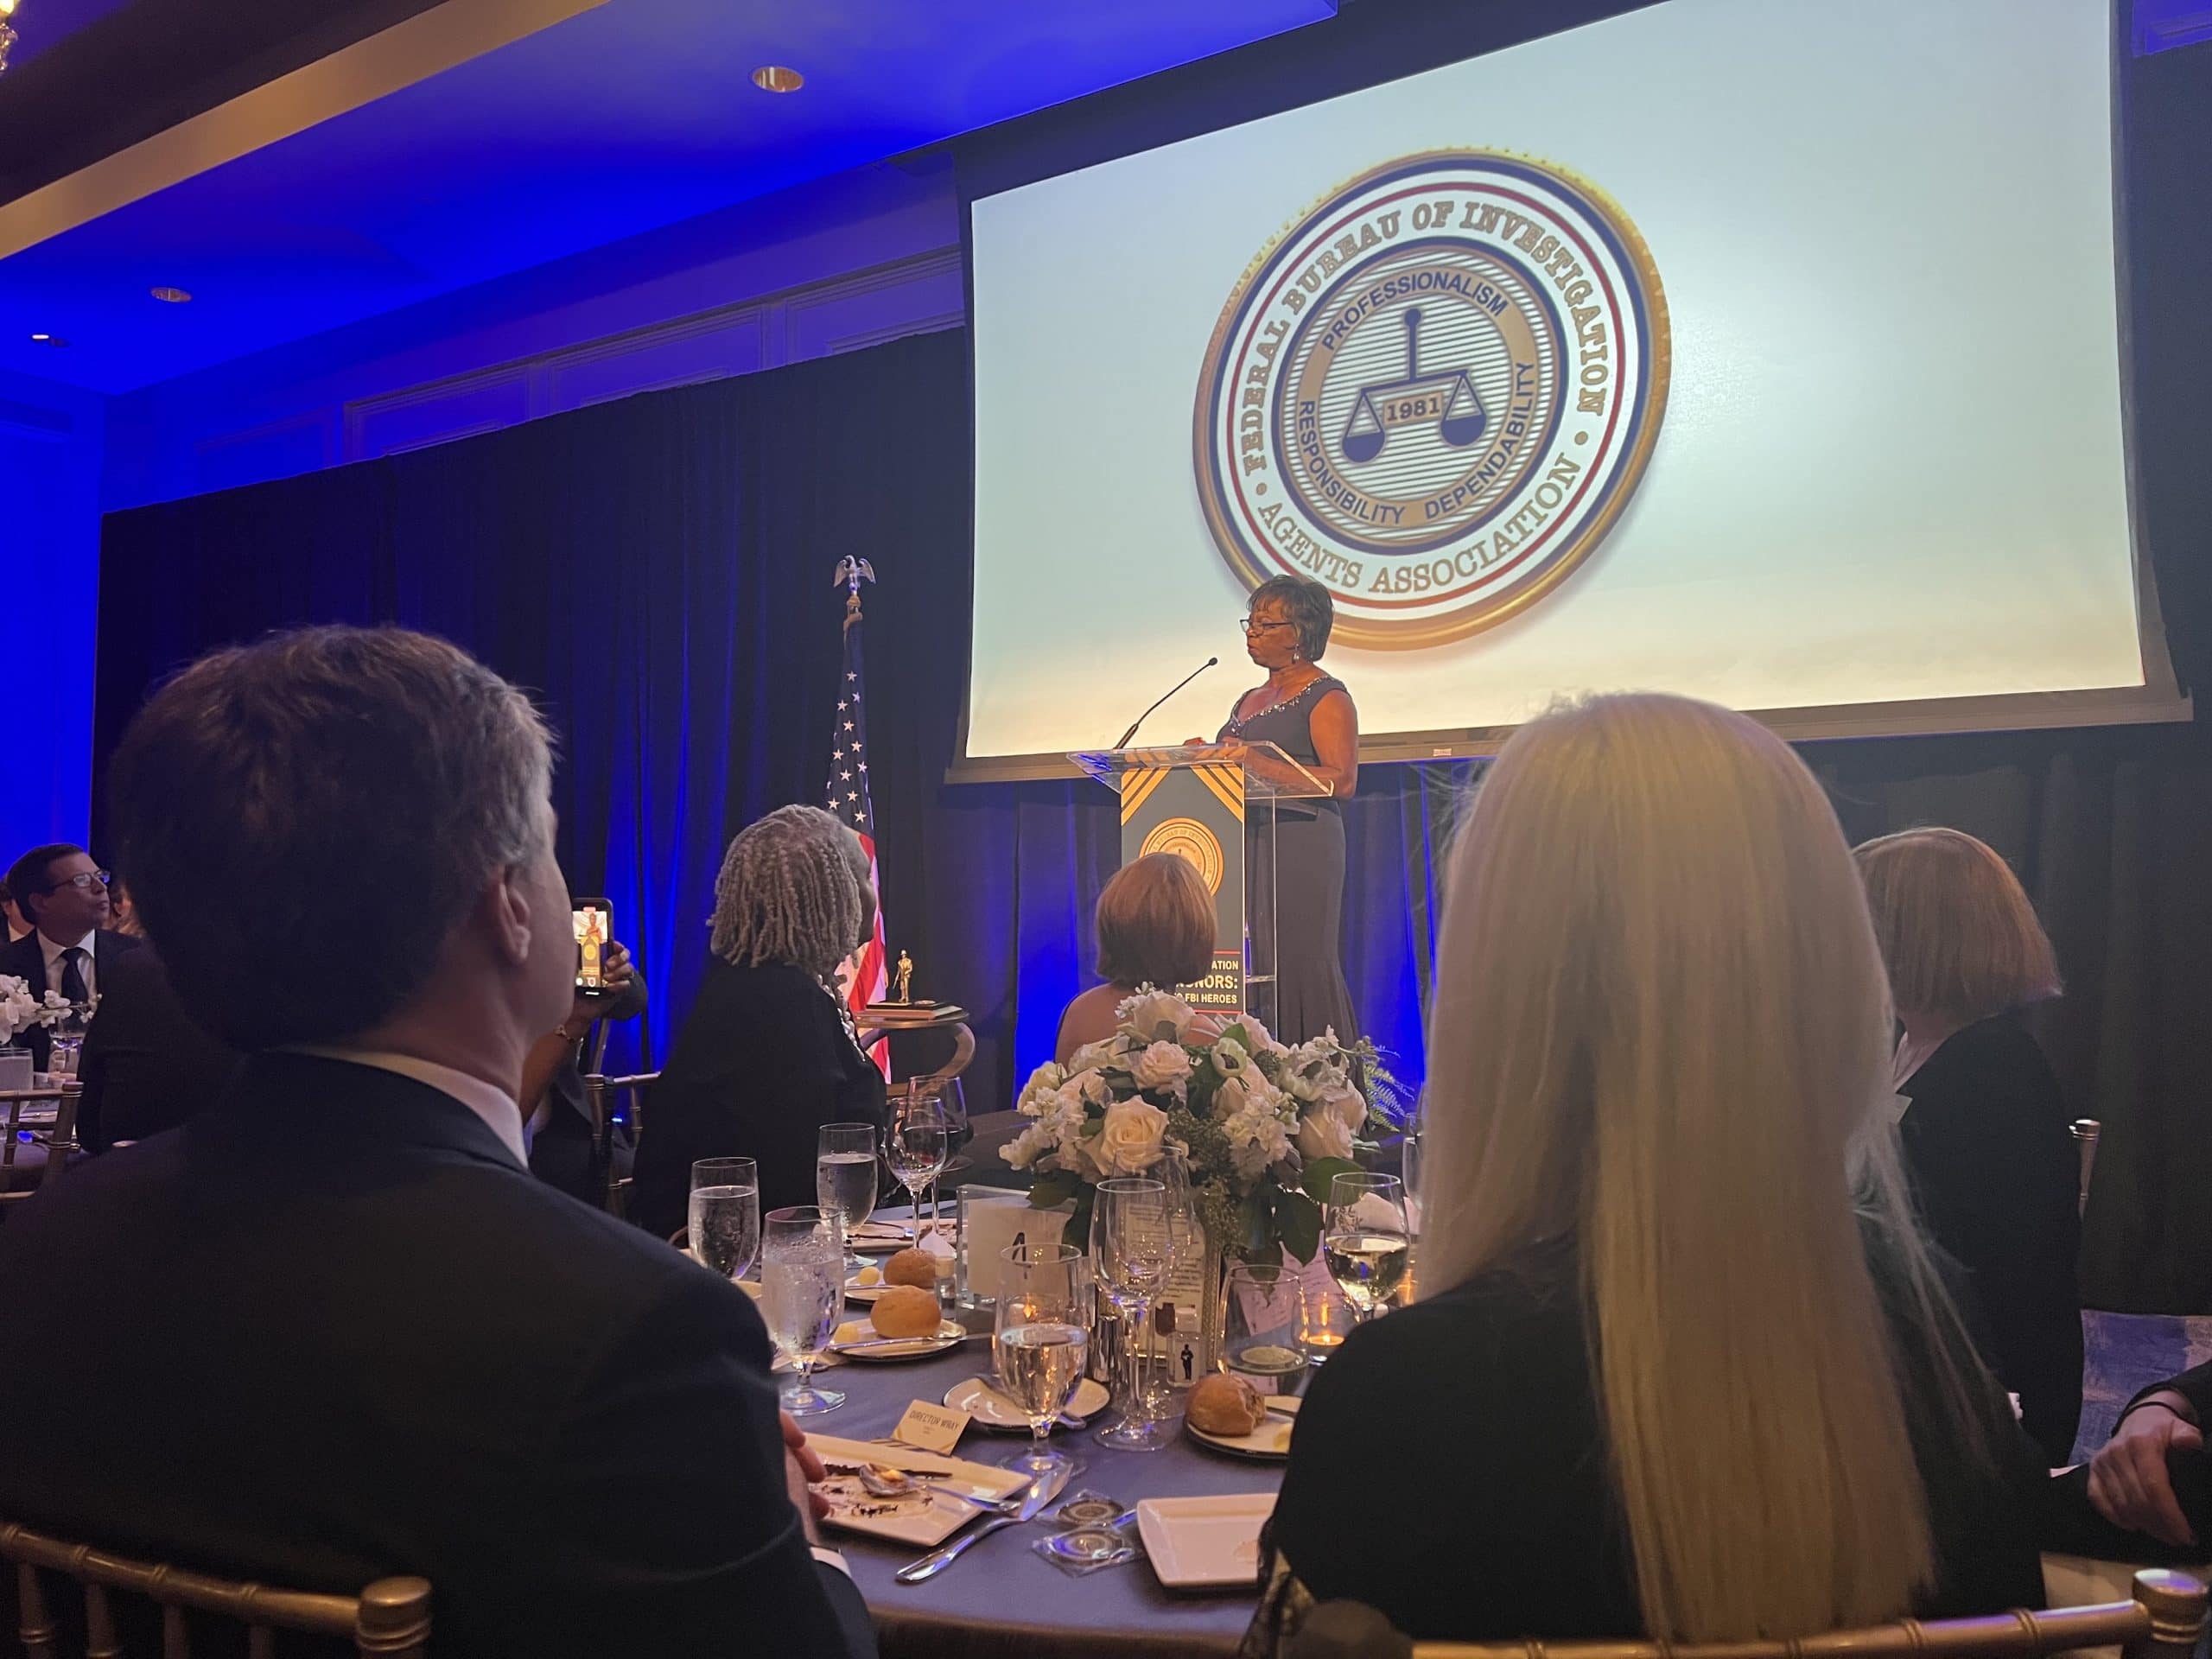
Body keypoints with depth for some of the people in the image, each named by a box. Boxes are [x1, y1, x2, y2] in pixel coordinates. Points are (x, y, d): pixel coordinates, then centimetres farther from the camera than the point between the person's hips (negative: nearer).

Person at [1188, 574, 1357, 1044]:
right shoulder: (1249, 701, 23)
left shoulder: (1327, 696, -1)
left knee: (1299, 962, -10)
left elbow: (1342, 779, -13)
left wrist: (1262, 764, -23)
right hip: (1244, 844, 7)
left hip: (1300, 846, -7)